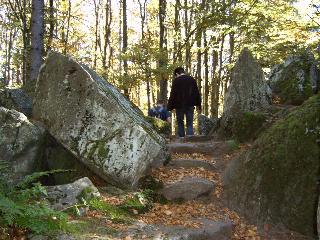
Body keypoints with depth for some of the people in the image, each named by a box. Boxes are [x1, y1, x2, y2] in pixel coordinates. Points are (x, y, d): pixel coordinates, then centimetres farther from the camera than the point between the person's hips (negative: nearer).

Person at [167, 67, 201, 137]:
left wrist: (170, 107, -4)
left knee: (180, 123, 9)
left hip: (179, 106, -3)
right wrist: (198, 105, 16)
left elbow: (172, 95, -7)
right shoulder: (192, 79, 10)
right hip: (190, 105, 3)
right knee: (190, 124, 3)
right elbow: (197, 94, 12)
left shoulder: (176, 80, -4)